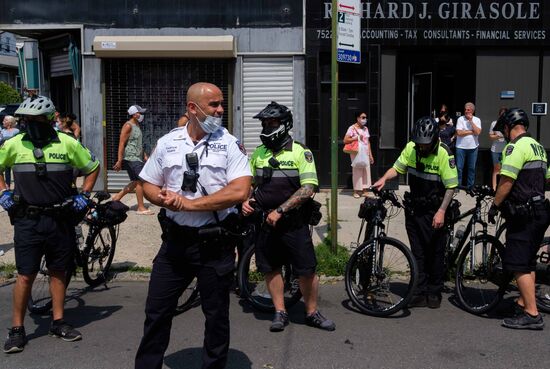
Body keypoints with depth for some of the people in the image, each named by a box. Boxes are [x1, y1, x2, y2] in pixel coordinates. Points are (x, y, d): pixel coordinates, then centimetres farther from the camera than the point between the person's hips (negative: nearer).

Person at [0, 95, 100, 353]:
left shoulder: (68, 143, -2)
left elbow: (93, 167, 11)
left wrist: (84, 195, 3)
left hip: (60, 220, 1)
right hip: (27, 221, -1)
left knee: (58, 272, 12)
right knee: (25, 276, 1)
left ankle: (58, 323, 24)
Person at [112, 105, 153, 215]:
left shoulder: (137, 125, 17)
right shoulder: (128, 126, -12)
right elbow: (121, 143, -17)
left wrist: (144, 155, 23)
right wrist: (119, 160, -21)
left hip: (137, 158, 10)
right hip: (131, 158, -10)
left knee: (135, 182, 12)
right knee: (140, 181, -10)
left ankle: (117, 197, 20)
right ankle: (141, 208, -5)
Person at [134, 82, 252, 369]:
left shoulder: (229, 144, -5)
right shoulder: (167, 142, 5)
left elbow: (239, 192, -17)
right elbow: (149, 186, 11)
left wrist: (190, 203, -17)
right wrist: (165, 198, -13)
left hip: (215, 245, -2)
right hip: (174, 241, 3)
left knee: (216, 315, 11)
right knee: (156, 312, 12)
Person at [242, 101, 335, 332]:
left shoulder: (300, 152, -7)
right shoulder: (259, 153, 8)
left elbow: (308, 189, -15)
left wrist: (280, 211, -19)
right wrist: (246, 200, -2)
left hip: (294, 224, -4)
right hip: (265, 222, 4)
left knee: (306, 270, 0)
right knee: (270, 268, 9)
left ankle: (312, 313, 19)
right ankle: (280, 313, 23)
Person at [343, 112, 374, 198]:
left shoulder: (365, 128, 14)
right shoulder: (352, 128, -6)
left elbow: (368, 142, 17)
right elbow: (345, 140, -14)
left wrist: (370, 155, 15)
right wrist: (356, 138, -19)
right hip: (356, 153, -6)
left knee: (366, 171, 3)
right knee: (357, 171, -6)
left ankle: (365, 190, 11)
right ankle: (356, 191, 2)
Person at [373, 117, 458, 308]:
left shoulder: (443, 154, -17)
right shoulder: (411, 148, -3)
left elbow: (451, 186, -14)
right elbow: (397, 168, 7)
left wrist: (441, 211, -20)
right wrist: (384, 178, -14)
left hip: (434, 211, -4)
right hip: (413, 209, 4)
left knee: (435, 253, 5)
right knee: (417, 252, 7)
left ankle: (434, 293, 20)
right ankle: (420, 293, 14)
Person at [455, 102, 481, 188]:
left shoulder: (477, 120, 2)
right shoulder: (460, 119, -4)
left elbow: (477, 132, -13)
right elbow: (459, 133, -14)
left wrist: (471, 121, -12)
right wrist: (471, 132, -10)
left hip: (473, 147, 2)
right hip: (461, 147, -2)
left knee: (472, 168, 9)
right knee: (459, 167, 1)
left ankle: (470, 186, 20)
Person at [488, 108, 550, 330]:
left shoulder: (516, 147, -14)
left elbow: (507, 181, -20)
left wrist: (494, 206, -10)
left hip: (524, 214, -10)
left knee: (519, 265, -6)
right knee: (528, 262, 18)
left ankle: (532, 315, -5)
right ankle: (523, 303, 28)